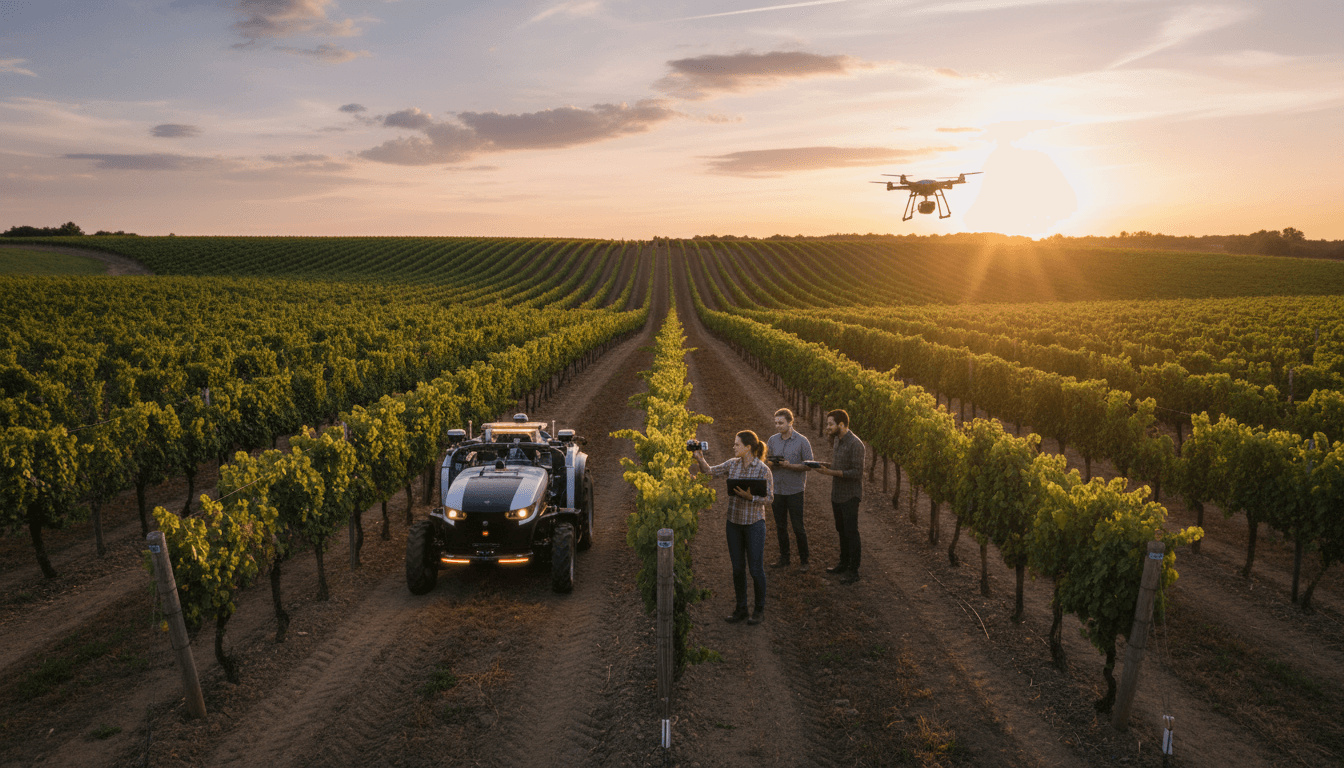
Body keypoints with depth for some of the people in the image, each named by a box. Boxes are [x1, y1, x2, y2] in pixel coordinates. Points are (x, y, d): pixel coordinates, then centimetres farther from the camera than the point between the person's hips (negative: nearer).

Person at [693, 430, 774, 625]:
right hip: (734, 522, 5)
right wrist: (700, 459, -13)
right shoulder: (732, 464, 0)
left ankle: (760, 609, 21)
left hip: (754, 523, -5)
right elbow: (710, 471, 4)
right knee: (737, 568, 12)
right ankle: (741, 609, 25)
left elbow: (769, 497, -12)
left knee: (756, 568, 4)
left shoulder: (763, 470, -14)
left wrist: (749, 497, -26)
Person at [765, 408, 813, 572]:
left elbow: (809, 465, -8)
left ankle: (803, 561, 13)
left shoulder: (802, 441, -8)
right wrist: (772, 464, -12)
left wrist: (790, 466, -20)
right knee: (780, 526, 11)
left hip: (795, 490, -4)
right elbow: (767, 462, 11)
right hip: (777, 489, 4)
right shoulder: (772, 440, 5)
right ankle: (784, 558, 23)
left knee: (798, 527, 0)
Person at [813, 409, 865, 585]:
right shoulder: (837, 440, 7)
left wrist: (831, 472, -26)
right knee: (841, 531, 18)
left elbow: (857, 473, -23)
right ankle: (844, 563, 32)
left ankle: (853, 572, 9)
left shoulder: (855, 444, -21)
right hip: (837, 494, 8)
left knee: (851, 532, 0)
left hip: (850, 496, -8)